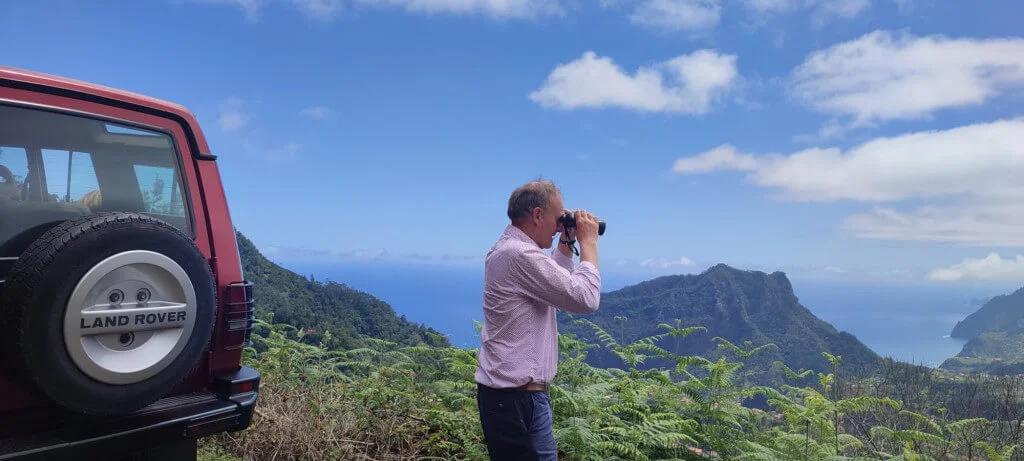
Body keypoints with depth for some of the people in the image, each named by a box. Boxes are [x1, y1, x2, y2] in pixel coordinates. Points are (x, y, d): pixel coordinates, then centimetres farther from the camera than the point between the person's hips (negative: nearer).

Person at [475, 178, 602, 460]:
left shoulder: (508, 248, 12)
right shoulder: (520, 254, -21)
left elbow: (558, 283, 26)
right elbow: (586, 299, -19)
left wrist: (566, 244, 15)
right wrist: (588, 241, -8)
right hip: (518, 396, -11)